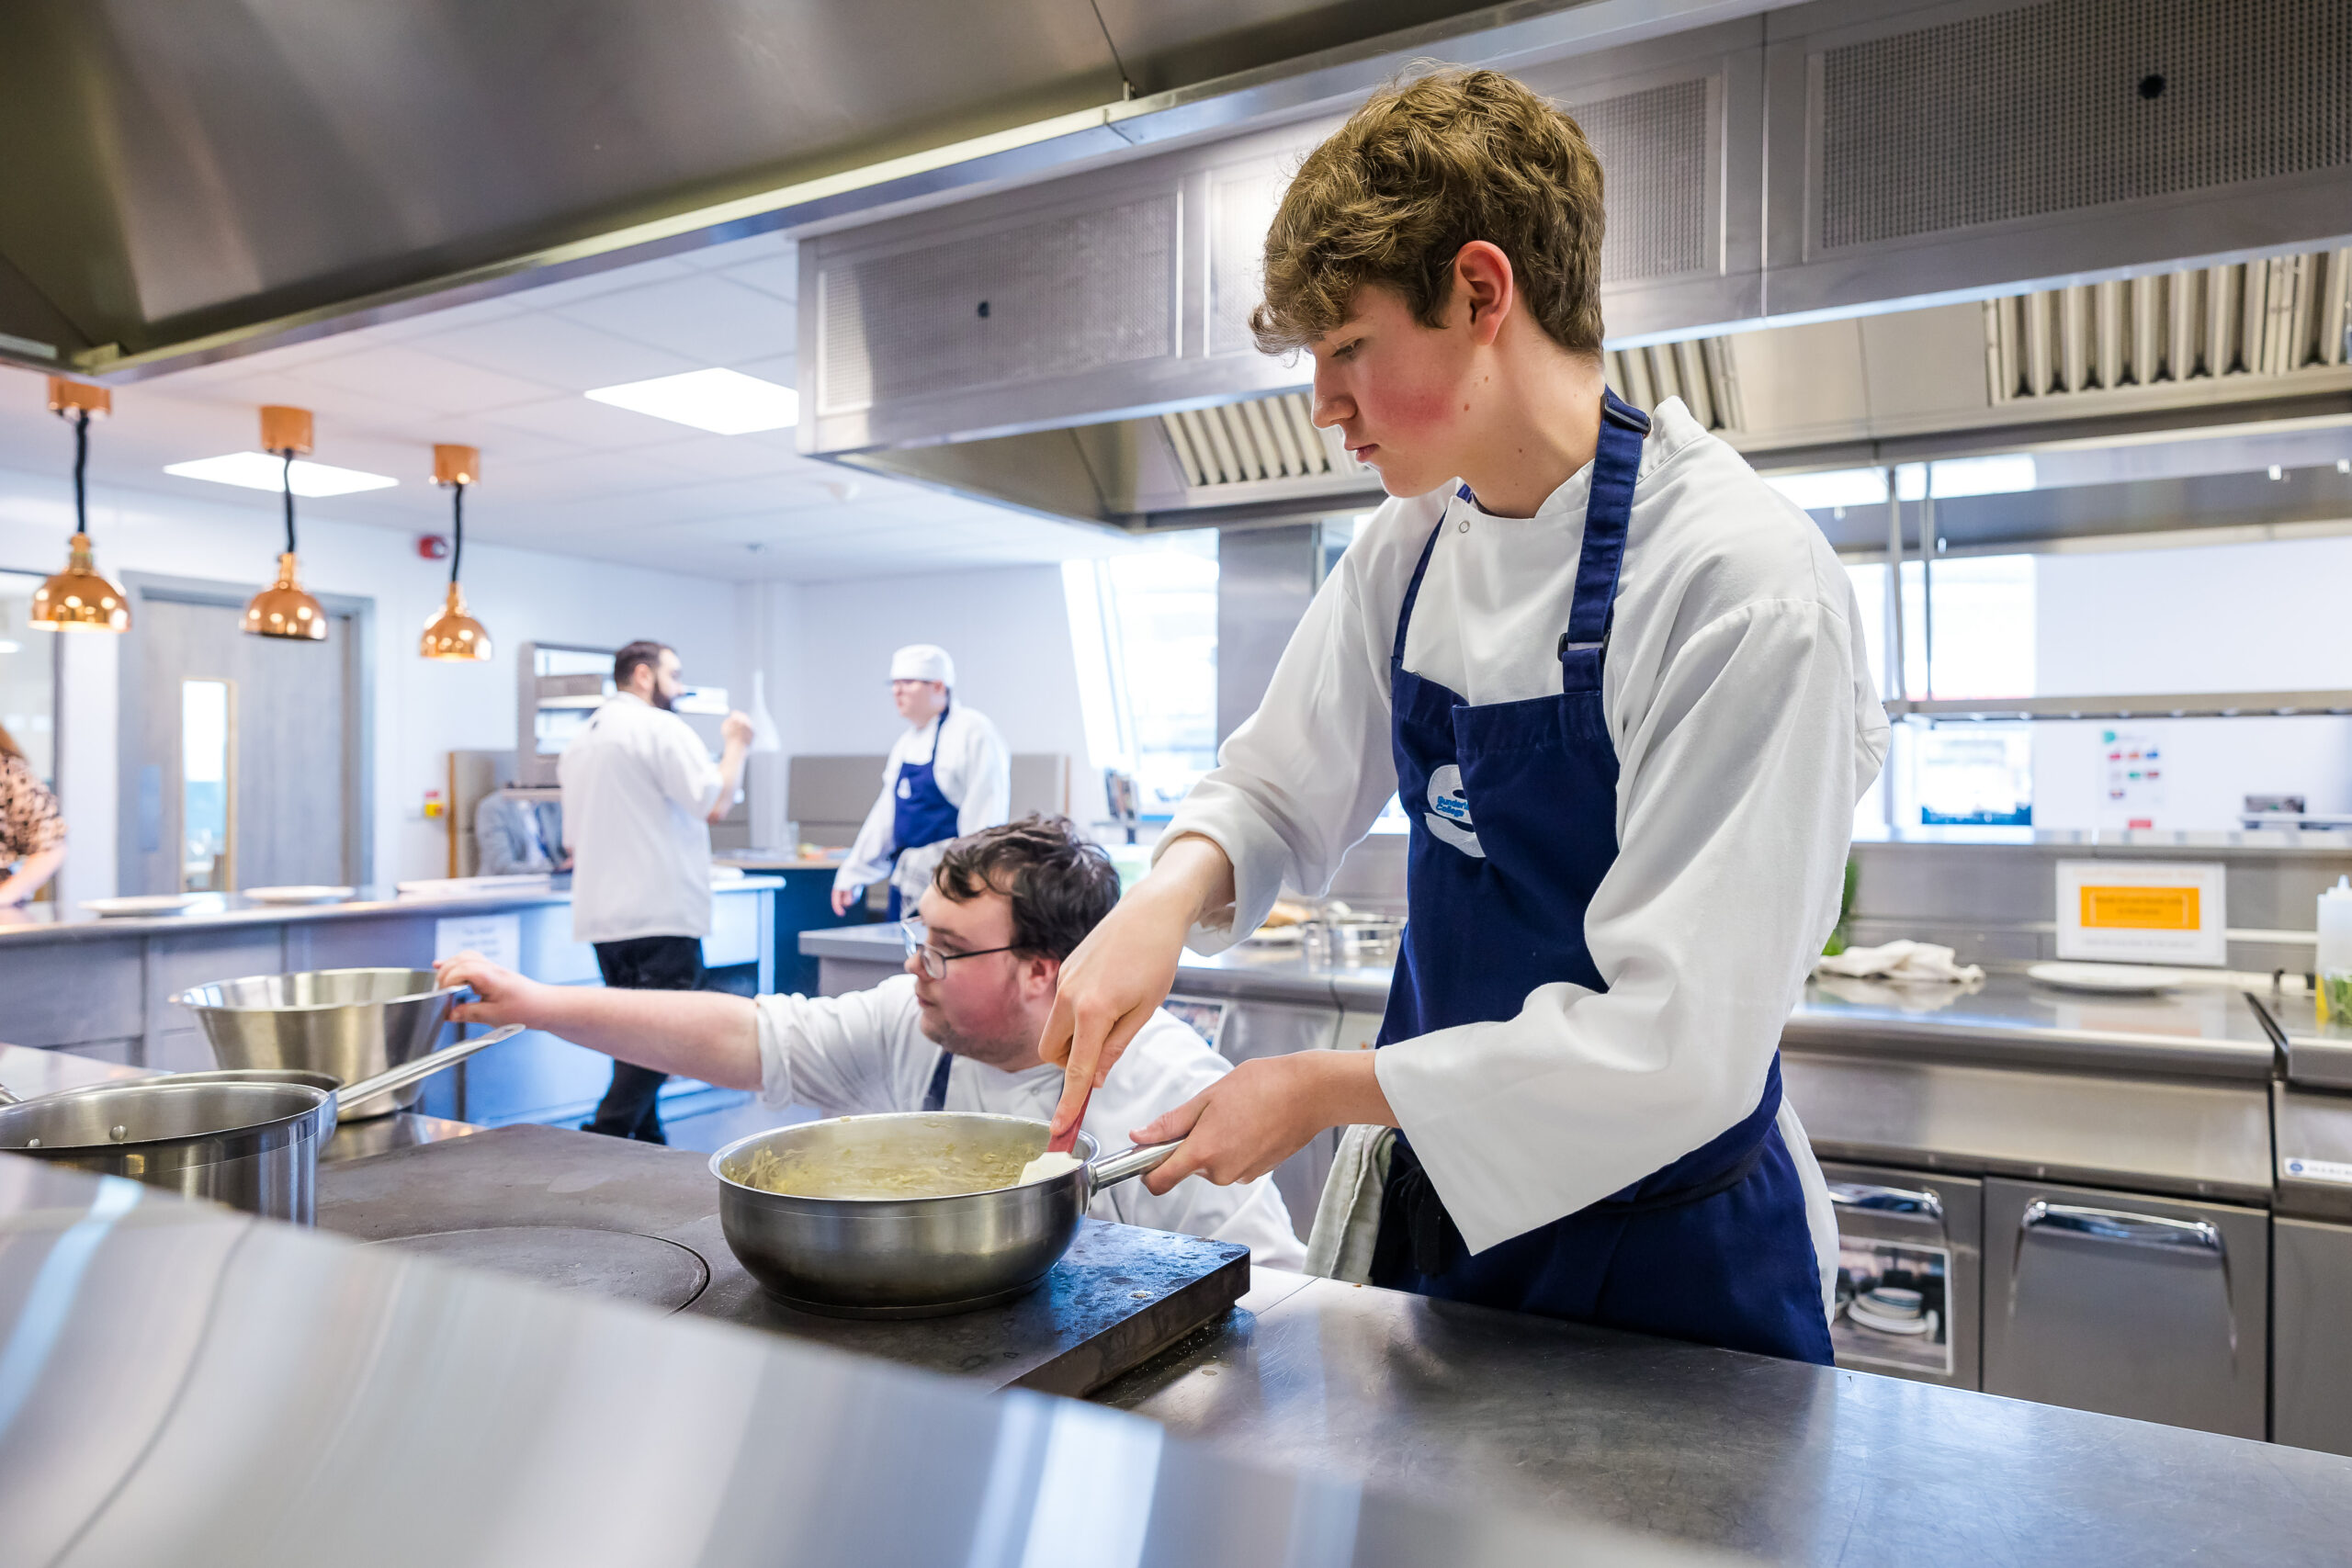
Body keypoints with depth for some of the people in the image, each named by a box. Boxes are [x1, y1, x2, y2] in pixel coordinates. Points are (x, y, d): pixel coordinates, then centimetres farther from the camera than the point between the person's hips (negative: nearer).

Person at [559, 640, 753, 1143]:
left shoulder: (580, 742, 19)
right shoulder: (662, 728, -8)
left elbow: (572, 843, 22)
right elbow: (715, 804, -16)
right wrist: (736, 746, -2)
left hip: (602, 914, 9)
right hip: (662, 913, -9)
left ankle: (647, 1147, 18)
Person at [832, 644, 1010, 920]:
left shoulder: (973, 732, -10)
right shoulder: (905, 744, 17)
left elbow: (986, 820, -15)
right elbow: (886, 815, 22)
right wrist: (852, 875, 20)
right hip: (907, 884, 8)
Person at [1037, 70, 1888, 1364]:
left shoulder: (1742, 585, -24)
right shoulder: (1410, 549, -2)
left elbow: (1679, 1047, -26)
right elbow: (1278, 785, 8)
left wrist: (1327, 1088, -19)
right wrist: (1172, 893, -14)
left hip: (1658, 1252, -6)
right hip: (1434, 1193, 6)